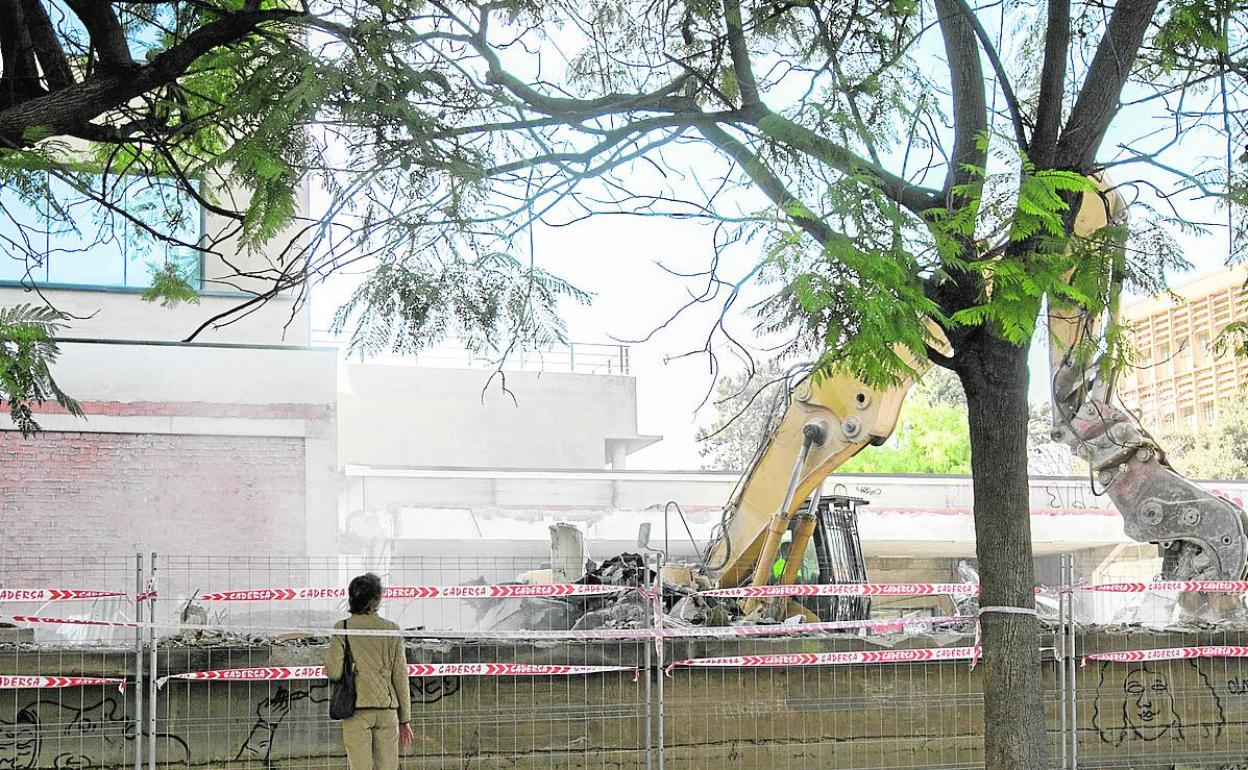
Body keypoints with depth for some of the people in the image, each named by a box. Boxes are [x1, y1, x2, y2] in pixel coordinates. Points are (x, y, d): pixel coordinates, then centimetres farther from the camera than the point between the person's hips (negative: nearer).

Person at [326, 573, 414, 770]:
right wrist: (405, 719, 11)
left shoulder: (342, 628, -2)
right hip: (387, 710, 1)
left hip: (356, 709, -1)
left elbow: (333, 672, -7)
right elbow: (401, 676, 5)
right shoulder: (392, 630, 3)